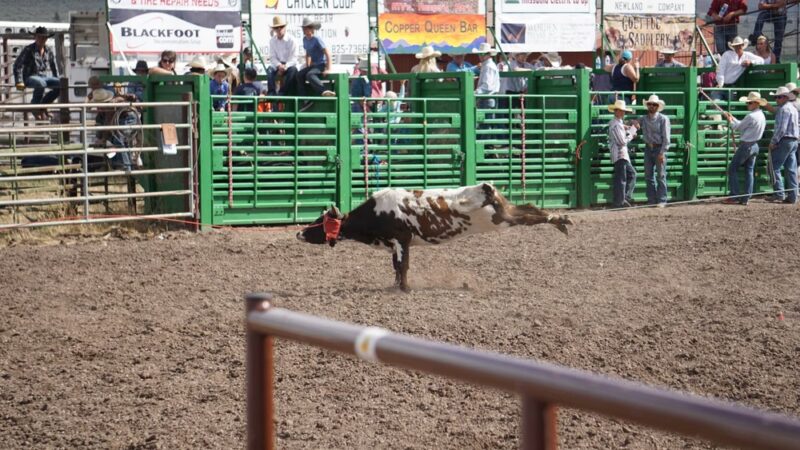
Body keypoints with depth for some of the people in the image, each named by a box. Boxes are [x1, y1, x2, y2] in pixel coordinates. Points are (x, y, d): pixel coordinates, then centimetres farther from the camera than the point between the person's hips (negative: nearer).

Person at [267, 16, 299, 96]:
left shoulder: (291, 40, -9)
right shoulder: (272, 41, 2)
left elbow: (293, 58, -14)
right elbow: (272, 57, -3)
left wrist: (285, 66, -31)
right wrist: (279, 65, -23)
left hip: (289, 65, -3)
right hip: (278, 64, 3)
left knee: (293, 70, -36)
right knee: (269, 70, -29)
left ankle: (282, 92, -33)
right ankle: (271, 92, -32)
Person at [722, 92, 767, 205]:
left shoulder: (751, 116, -20)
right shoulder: (761, 116, 9)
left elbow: (738, 127, -9)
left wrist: (731, 121, 9)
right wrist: (732, 118, 19)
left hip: (746, 145, -9)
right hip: (755, 146, 9)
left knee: (732, 169, -1)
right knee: (749, 171, 10)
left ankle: (734, 196, -5)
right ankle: (745, 198, 9)